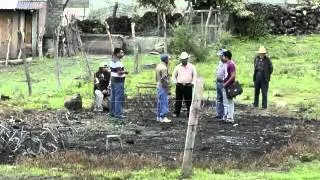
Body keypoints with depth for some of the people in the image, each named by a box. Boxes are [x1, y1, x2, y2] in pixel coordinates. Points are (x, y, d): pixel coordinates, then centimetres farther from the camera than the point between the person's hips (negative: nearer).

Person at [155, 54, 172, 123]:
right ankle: (163, 117, -5)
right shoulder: (164, 67, -18)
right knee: (164, 102, -6)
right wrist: (167, 87, -17)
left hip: (158, 86, 10)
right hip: (163, 87, -10)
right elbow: (164, 79, -21)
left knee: (159, 102, 13)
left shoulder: (158, 66, 11)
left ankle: (158, 117, 18)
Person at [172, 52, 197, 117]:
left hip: (188, 86, -1)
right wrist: (175, 82, 2)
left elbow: (195, 76, 8)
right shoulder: (178, 67, 9)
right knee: (178, 100, 2)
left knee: (188, 100, 0)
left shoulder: (191, 67, 5)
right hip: (179, 86, 1)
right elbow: (174, 76, 16)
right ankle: (176, 113, 9)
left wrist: (193, 83, -4)